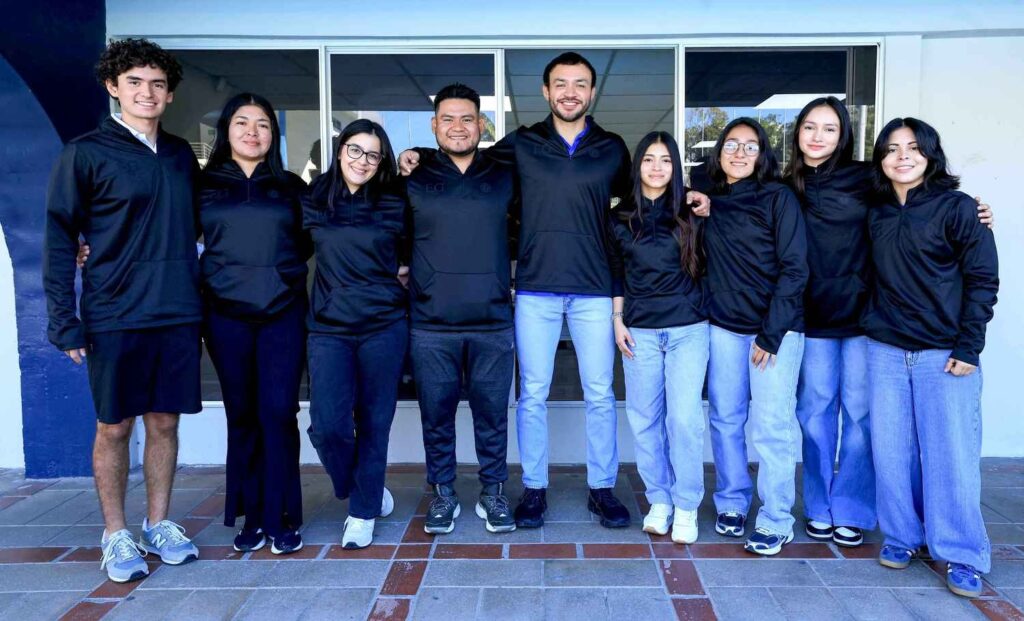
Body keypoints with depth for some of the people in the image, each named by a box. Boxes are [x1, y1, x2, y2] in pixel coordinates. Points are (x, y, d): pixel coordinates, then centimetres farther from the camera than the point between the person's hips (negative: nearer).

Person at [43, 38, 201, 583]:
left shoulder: (181, 155, 11)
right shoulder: (85, 154, -2)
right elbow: (59, 240, -3)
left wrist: (197, 298, 9)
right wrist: (64, 322, -8)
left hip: (179, 315, 4)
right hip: (114, 318, -4)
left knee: (164, 422, 10)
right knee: (115, 427, 6)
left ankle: (158, 524, 24)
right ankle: (115, 535, 20)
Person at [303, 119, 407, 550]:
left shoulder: (393, 207, 3)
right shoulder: (312, 202, 5)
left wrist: (400, 277, 2)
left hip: (384, 327, 0)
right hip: (328, 328, 1)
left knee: (374, 423, 6)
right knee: (327, 424, -8)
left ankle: (364, 511, 23)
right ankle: (366, 490, 21)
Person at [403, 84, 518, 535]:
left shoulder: (504, 178, 8)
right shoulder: (413, 180, 6)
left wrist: (507, 280, 9)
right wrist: (407, 272, 2)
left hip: (493, 323, 1)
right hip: (431, 325, 0)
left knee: (492, 412, 8)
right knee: (436, 413, 8)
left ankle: (493, 492, 25)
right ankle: (442, 493, 25)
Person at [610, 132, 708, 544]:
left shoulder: (691, 212, 4)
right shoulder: (622, 218, 7)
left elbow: (707, 265, 10)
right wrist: (617, 320, 5)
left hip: (688, 328, -1)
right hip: (640, 331, 2)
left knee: (685, 417, -5)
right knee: (645, 417, 5)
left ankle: (686, 506, 9)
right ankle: (658, 500, 20)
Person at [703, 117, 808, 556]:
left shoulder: (778, 198, -3)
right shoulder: (710, 202, 10)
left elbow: (794, 269, -8)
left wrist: (771, 334, -12)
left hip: (775, 327, -4)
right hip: (723, 327, 4)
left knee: (770, 425, -5)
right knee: (725, 418, 8)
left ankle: (775, 522, 7)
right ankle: (731, 504, 23)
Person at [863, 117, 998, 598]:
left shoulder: (957, 207, -4)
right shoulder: (875, 213, 8)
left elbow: (983, 279, -6)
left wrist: (968, 347, -10)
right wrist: (870, 325, 5)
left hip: (944, 355, -3)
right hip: (885, 352, 4)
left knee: (950, 455, 1)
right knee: (890, 451, 8)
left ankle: (961, 555, 16)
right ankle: (900, 536, 25)